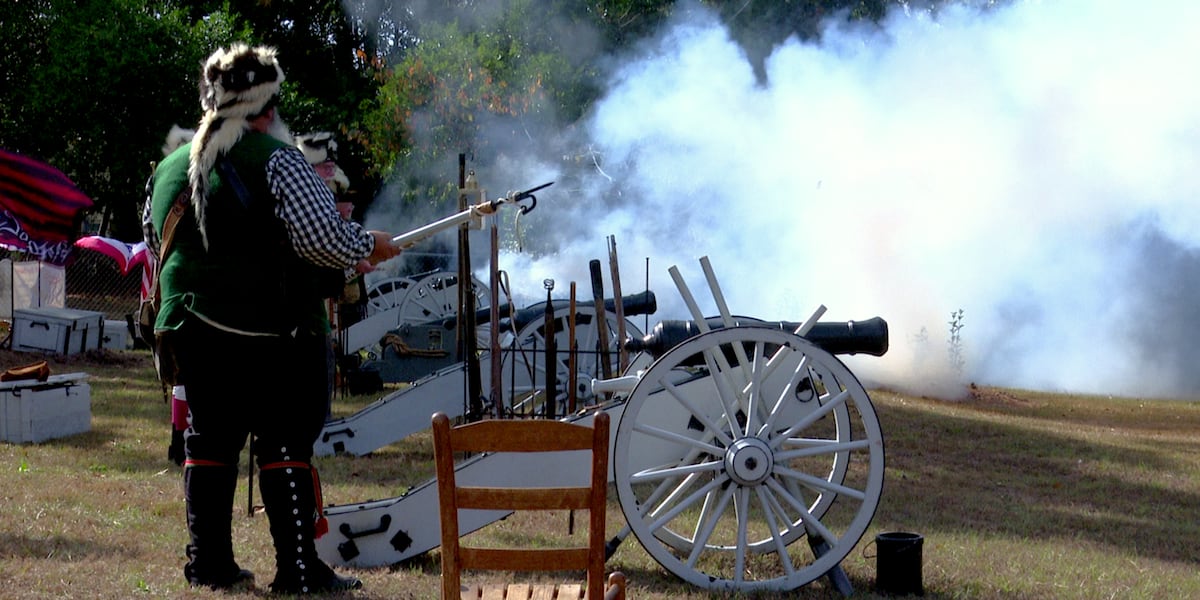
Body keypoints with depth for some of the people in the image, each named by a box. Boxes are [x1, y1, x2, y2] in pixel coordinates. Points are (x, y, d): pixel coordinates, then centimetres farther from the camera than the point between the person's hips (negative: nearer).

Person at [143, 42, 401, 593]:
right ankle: (299, 569, 0)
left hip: (194, 332, 6)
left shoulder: (169, 168, 12)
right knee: (284, 446, -2)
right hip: (270, 331, -6)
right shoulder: (275, 160, -10)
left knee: (209, 442, 13)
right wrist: (369, 247, -1)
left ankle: (209, 562, 17)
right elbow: (321, 237, -19)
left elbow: (156, 245, 24)